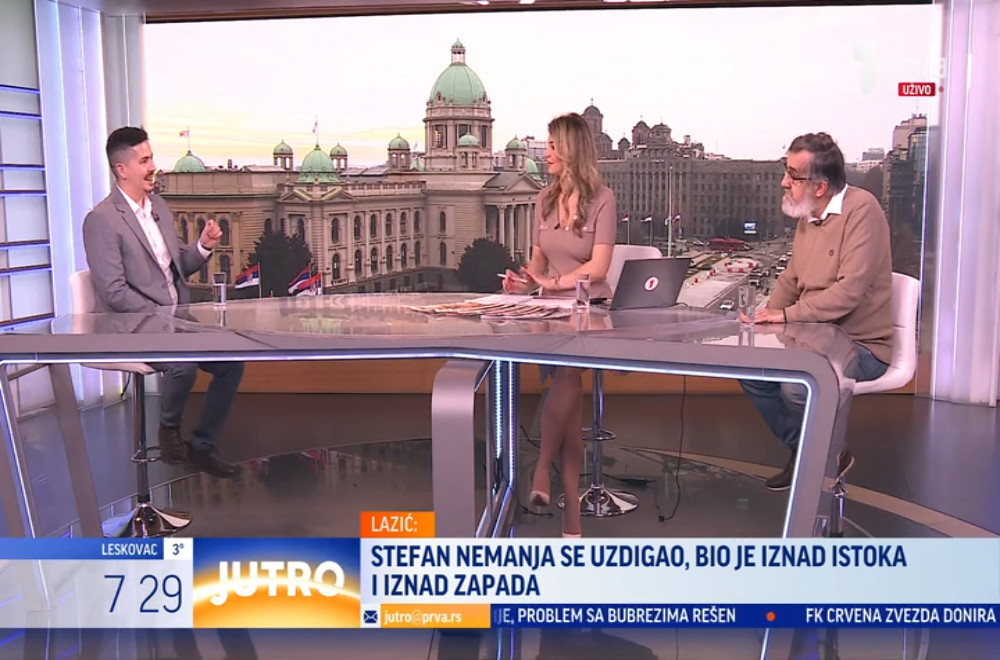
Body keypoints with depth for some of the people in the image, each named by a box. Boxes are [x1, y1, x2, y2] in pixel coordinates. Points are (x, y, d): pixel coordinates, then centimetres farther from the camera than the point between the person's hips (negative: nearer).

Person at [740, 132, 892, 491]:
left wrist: (787, 314, -22)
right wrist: (766, 314, 0)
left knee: (795, 387, -29)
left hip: (861, 344, -8)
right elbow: (790, 278, 17)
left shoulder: (861, 209, -19)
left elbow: (849, 290, -27)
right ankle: (802, 451, 14)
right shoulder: (807, 216, 6)